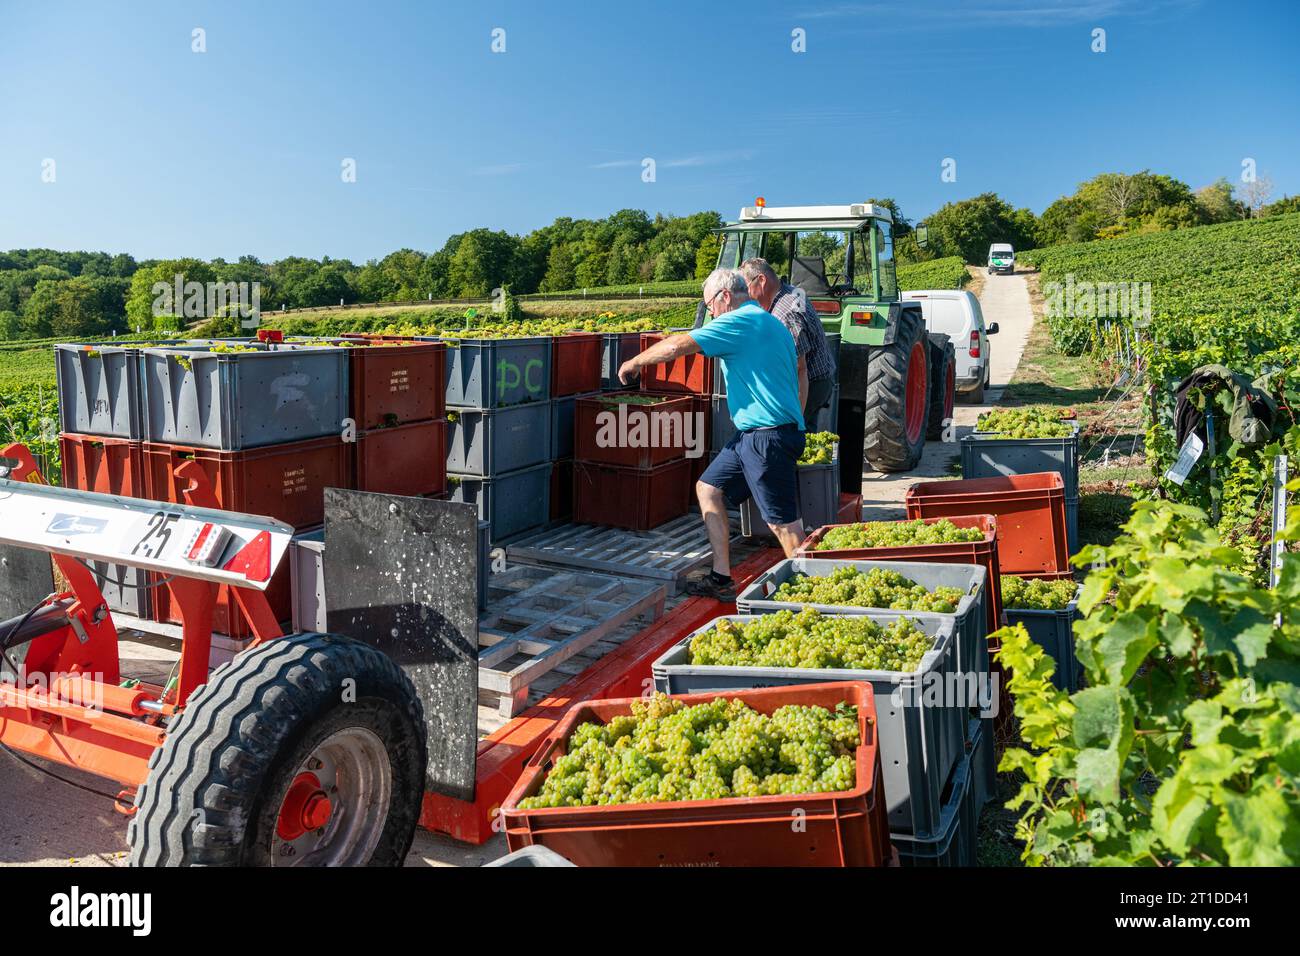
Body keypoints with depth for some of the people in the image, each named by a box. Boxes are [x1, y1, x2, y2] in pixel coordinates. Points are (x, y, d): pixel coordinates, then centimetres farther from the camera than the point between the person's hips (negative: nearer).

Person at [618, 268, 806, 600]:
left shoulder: (741, 321, -12)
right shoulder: (771, 323, 19)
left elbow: (675, 346, -14)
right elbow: (796, 367, 24)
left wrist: (634, 362, 0)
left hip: (768, 435, -10)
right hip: (752, 434, 10)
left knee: (782, 522, -6)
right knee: (708, 488, 14)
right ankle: (722, 579, 17)